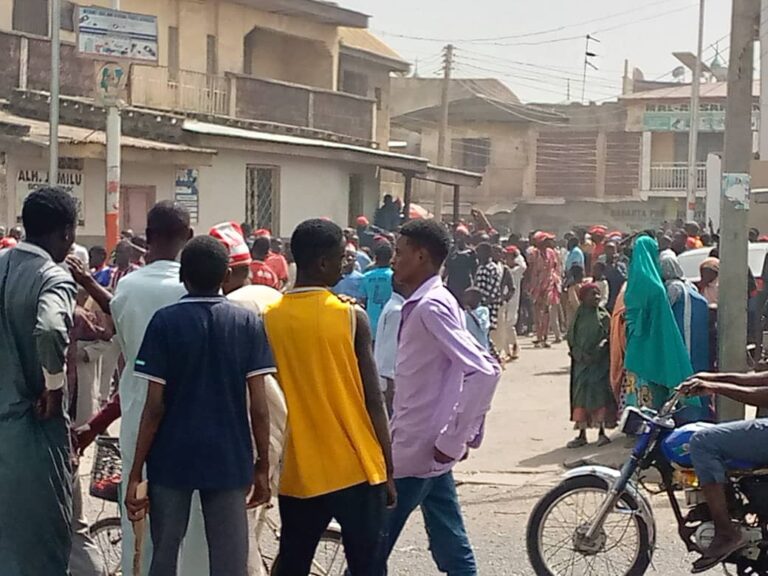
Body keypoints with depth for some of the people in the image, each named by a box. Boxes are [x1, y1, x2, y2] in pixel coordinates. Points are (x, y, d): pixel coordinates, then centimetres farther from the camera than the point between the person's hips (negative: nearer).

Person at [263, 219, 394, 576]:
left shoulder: (268, 320, 0)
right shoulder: (352, 318, -9)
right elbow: (373, 402, -6)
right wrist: (387, 470, 2)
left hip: (298, 473, 3)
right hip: (356, 470, -3)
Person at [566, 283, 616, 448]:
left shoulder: (603, 316, 0)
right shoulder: (579, 315, 4)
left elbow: (609, 337, -2)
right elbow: (571, 337, 4)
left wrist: (596, 353, -15)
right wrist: (580, 354, -10)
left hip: (600, 362, -2)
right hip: (582, 361, 2)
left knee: (600, 394, 0)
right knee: (580, 396, 3)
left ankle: (602, 432, 11)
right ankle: (582, 434, 10)